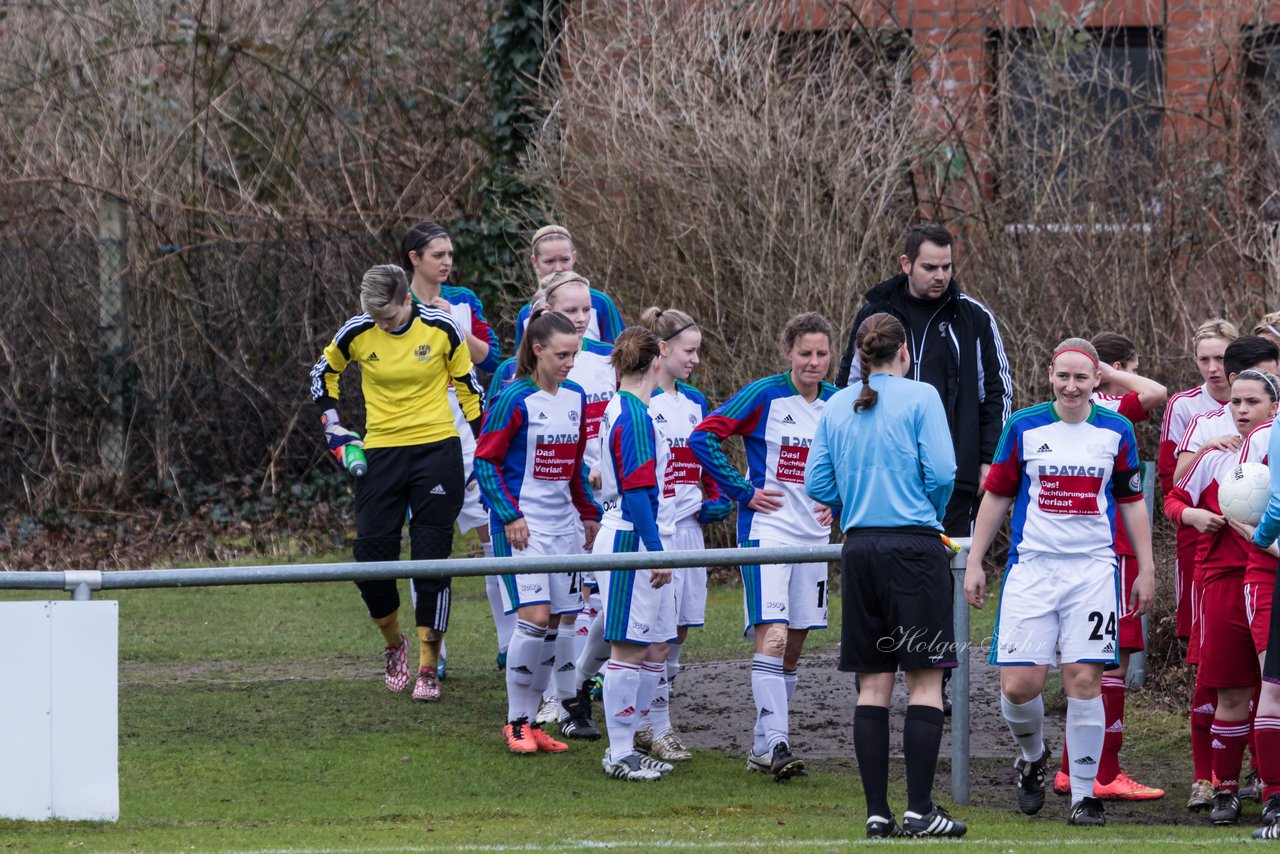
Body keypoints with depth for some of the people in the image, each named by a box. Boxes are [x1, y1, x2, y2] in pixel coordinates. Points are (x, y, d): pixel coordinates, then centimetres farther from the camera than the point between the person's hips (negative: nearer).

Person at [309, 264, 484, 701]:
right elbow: (323, 372, 15)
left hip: (437, 450, -2)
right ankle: (394, 644, 26)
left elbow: (467, 384, 5)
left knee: (431, 562, -3)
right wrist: (332, 424, 5)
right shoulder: (357, 333, -4)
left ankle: (428, 668, 3)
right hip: (380, 452, 2)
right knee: (371, 558, -1)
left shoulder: (440, 329, -7)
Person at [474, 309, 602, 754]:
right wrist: (510, 515, -15)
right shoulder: (516, 399, -11)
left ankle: (531, 720, 12)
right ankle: (516, 723, -5)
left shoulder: (576, 399, 9)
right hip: (522, 526, -7)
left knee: (553, 623, 5)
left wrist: (590, 513, 17)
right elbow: (485, 460, -10)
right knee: (534, 617, -15)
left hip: (562, 525, 7)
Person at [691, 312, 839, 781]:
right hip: (767, 528, -6)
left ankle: (764, 746, 16)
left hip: (814, 534, 6)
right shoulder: (764, 395, -9)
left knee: (794, 645, 8)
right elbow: (704, 436, -10)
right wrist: (743, 491, -11)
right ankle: (774, 743, -19)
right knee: (772, 634, -17)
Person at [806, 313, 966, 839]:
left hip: (859, 549, 5)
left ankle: (877, 813, 5)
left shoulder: (835, 407, 8)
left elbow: (817, 485, 7)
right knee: (926, 679, -2)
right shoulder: (920, 398, -5)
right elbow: (941, 472, -10)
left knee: (873, 683, 8)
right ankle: (919, 809, -9)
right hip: (914, 548, -5)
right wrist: (931, 514, 9)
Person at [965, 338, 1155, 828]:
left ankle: (1084, 795, 1)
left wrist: (1146, 569, 10)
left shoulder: (1117, 432, 6)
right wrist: (974, 563, 7)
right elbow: (996, 496, 10)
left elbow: (1131, 502, 13)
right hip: (1031, 567, 0)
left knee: (1084, 680, -8)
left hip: (1093, 570, 0)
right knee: (1019, 684, -7)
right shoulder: (1023, 428, 4)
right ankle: (1032, 758, 25)